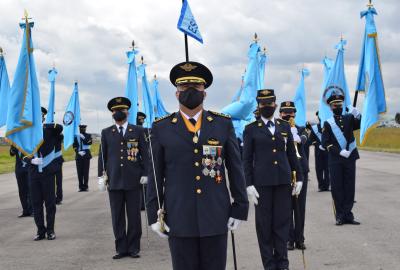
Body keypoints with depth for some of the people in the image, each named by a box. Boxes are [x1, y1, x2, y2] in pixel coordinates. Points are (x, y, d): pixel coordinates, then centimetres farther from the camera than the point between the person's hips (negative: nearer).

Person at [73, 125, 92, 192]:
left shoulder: (88, 136, 8)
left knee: (86, 171, -4)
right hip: (78, 156, 1)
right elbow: (74, 146, 6)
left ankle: (85, 186, -1)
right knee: (80, 172, -1)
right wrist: (78, 152, -8)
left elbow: (90, 142, -9)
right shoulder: (76, 136, 10)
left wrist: (83, 138, -20)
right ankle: (81, 187, 3)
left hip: (86, 156, -1)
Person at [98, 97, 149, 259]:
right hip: (114, 180, 1)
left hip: (133, 180, -1)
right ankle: (121, 248, 10)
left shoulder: (138, 131, 6)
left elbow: (144, 154, 5)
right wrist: (101, 175, 3)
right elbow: (102, 155, 10)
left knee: (134, 216, 2)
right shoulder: (106, 133, 10)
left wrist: (144, 174, 0)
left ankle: (133, 248, 11)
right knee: (117, 217, 3)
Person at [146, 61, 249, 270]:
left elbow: (235, 168, 7)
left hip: (216, 217, 1)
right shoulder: (161, 129, 4)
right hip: (179, 219, -1)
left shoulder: (223, 124, 6)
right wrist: (154, 215, 0)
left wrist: (240, 208, 3)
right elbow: (155, 174, 4)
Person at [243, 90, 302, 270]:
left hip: (283, 181, 2)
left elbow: (292, 154, 13)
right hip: (262, 182, -2)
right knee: (264, 224, 3)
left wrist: (298, 178, 9)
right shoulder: (251, 129, 1)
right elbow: (247, 159, -1)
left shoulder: (285, 127, 10)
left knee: (282, 222, 4)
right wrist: (248, 185, -7)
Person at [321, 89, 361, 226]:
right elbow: (325, 143, -6)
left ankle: (348, 214, 11)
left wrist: (357, 115, -28)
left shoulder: (349, 118, 8)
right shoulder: (328, 123, 0)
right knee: (337, 188, 0)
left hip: (350, 158, 3)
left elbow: (360, 124, -8)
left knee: (350, 187, 4)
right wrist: (340, 152, -17)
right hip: (335, 160, -2)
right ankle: (340, 216, 6)